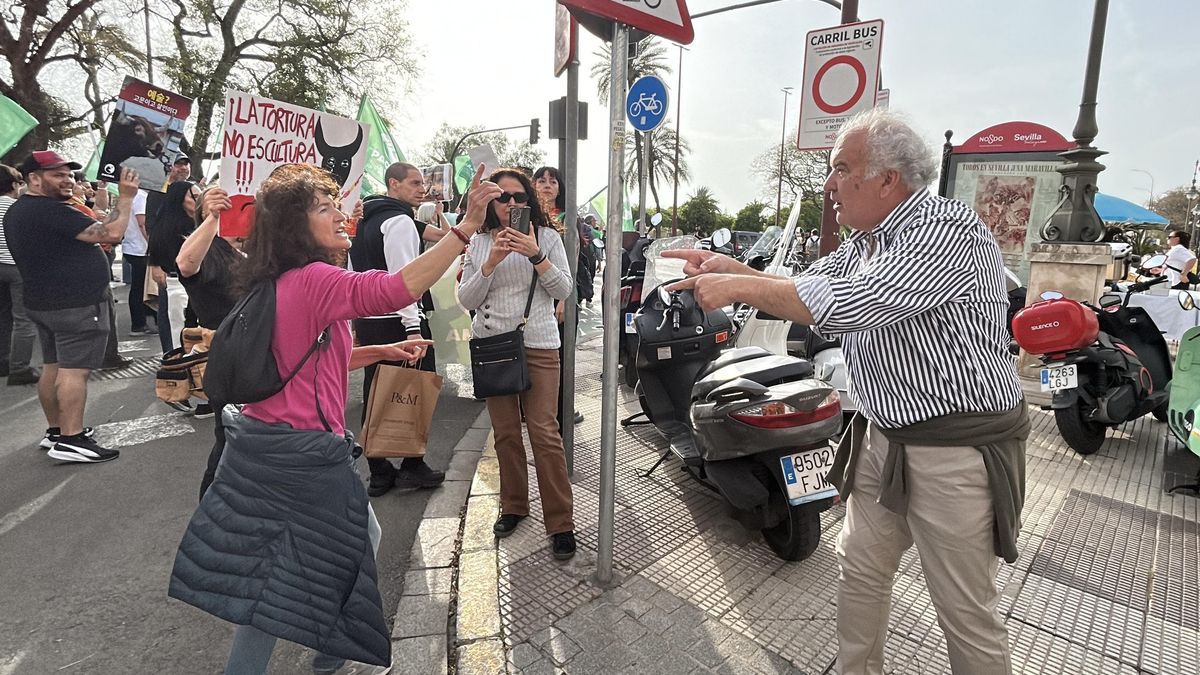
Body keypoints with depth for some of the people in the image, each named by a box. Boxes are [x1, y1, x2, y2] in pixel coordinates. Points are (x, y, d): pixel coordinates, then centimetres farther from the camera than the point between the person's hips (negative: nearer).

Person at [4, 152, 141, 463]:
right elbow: (111, 233, -25)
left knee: (54, 367, 15)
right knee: (74, 371, -9)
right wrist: (125, 198, -15)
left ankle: (55, 430, 24)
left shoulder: (17, 211, 15)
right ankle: (70, 441, -8)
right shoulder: (50, 210, -19)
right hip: (76, 304, -11)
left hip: (45, 302, 11)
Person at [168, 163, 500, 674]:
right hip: (305, 456, -9)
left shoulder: (277, 285, 10)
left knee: (269, 580, 22)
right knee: (363, 543, 14)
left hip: (260, 445, 9)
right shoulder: (313, 280, -19)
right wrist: (467, 227, -39)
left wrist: (383, 351, 10)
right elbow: (394, 289, -37)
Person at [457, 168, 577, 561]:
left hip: (538, 344, -2)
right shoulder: (478, 243, 7)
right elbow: (466, 300, 1)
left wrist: (536, 255, -17)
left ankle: (561, 524, 1)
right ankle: (513, 505, 27)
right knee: (505, 433, 8)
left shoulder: (546, 236, 4)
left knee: (544, 433, -7)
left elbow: (564, 290, -4)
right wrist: (491, 262, -12)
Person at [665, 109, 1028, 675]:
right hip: (885, 438, 9)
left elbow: (851, 305, -31)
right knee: (859, 570, 19)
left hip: (957, 449, -8)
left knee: (966, 612, 7)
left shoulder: (950, 229, -21)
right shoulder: (865, 241, 8)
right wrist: (733, 269, -1)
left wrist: (738, 286, -23)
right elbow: (806, 287, 14)